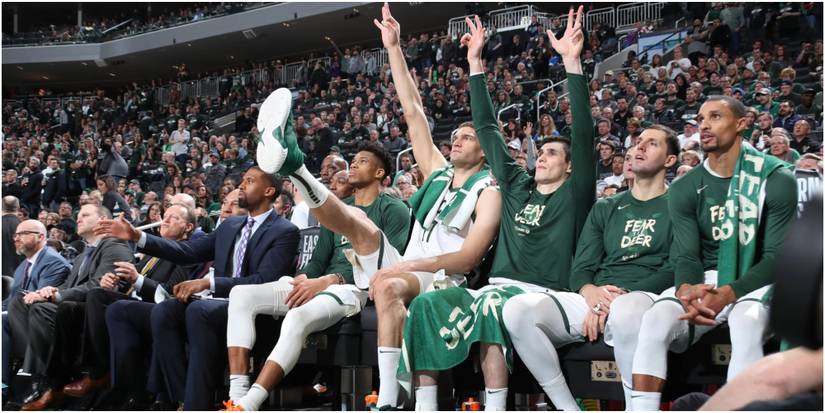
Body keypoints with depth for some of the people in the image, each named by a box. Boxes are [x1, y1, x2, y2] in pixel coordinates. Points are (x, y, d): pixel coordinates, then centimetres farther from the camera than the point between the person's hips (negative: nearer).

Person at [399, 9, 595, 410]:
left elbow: (583, 133, -6)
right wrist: (475, 63, 22)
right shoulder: (516, 186, 22)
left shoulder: (573, 195, 7)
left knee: (491, 307, -38)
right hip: (496, 288, 6)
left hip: (541, 296, -6)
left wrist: (572, 61, -14)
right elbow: (487, 129, 24)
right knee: (425, 305, -20)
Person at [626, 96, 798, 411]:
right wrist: (686, 290, -29)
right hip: (705, 281, 3)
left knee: (746, 324, -38)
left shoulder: (775, 180, -5)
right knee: (655, 320, -28)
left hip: (753, 281, -2)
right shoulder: (685, 189, 4)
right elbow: (686, 255, -3)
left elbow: (777, 256, -9)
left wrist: (727, 294, -25)